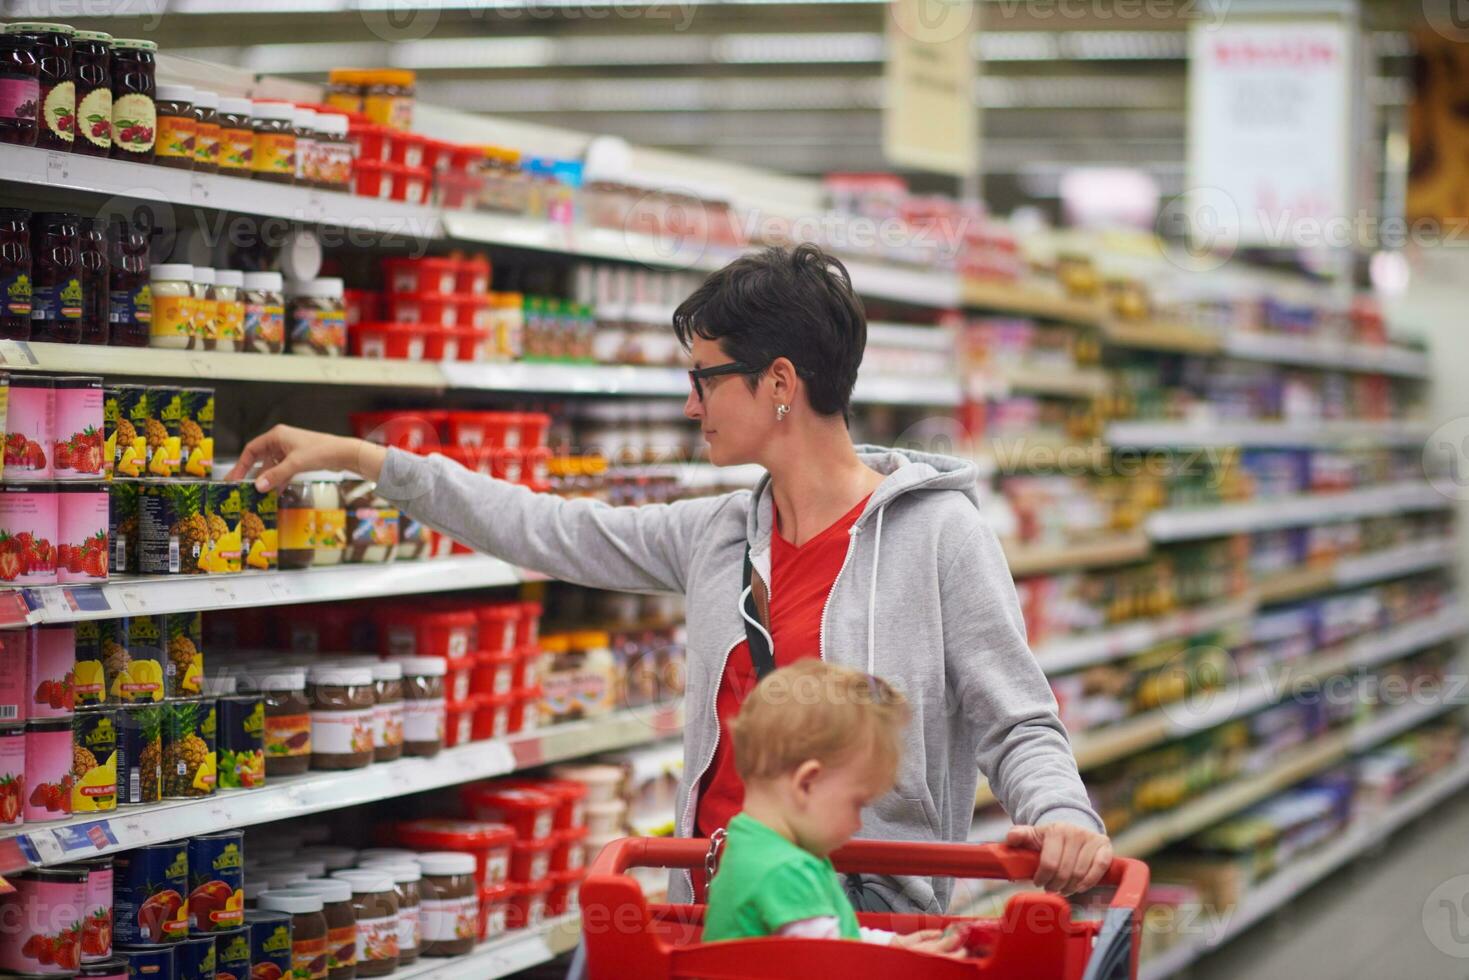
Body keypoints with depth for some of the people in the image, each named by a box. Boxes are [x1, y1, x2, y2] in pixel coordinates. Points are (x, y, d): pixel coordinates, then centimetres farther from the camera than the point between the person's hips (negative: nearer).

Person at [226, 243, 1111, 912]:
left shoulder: (938, 532, -4)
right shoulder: (719, 536, 13)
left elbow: (1017, 725, -4)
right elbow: (547, 532, 19)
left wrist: (1060, 815, -26)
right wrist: (360, 458, 21)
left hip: (870, 911, -6)